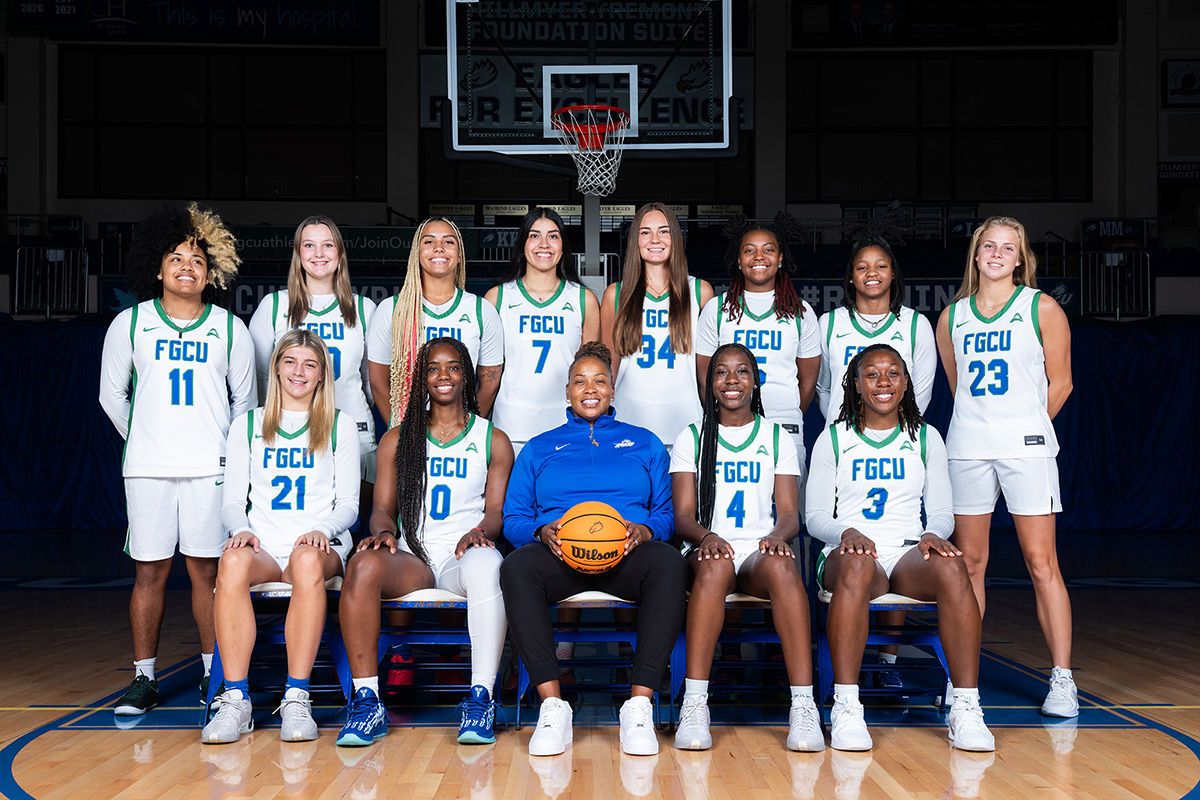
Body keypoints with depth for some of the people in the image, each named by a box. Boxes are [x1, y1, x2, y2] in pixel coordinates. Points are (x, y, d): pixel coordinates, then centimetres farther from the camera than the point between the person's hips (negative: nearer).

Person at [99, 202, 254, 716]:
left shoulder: (230, 329, 5)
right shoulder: (129, 324, 5)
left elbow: (244, 400, 14)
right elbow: (112, 396, 14)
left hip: (211, 468, 0)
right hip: (146, 469, 1)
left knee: (206, 570, 1)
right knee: (149, 572, 2)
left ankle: (213, 675, 10)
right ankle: (144, 679, 11)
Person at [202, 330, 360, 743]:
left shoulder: (341, 427, 14)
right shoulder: (247, 425, 18)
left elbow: (348, 504, 9)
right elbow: (232, 501, 13)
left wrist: (321, 530, -13)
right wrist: (242, 530, -10)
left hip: (319, 544, -1)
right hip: (262, 543, 1)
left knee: (308, 560, -39)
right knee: (233, 562, -36)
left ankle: (297, 698, -37)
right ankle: (235, 700, -34)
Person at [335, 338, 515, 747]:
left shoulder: (493, 441, 15)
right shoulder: (396, 440, 18)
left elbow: (497, 511, 8)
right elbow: (383, 508, 13)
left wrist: (479, 533, -16)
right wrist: (383, 531, -12)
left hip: (464, 555, -1)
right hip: (412, 557, 1)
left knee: (485, 564, -40)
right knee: (364, 563, -34)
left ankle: (480, 701, -38)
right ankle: (367, 701, -31)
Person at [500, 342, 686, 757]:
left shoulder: (645, 443, 25)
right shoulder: (539, 449, 25)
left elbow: (667, 512, 17)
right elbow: (514, 519, 17)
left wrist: (644, 529, -7)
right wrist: (543, 531, -6)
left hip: (627, 555, 0)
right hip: (559, 554, 0)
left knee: (669, 562, -37)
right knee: (517, 567, -36)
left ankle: (639, 705, -35)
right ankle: (552, 705, -35)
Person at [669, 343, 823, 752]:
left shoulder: (777, 438, 16)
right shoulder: (692, 438, 13)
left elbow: (789, 514, 7)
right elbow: (682, 516, 3)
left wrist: (778, 534, -18)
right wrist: (706, 536, -21)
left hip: (761, 550, 1)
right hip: (709, 549, -1)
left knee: (781, 564, -37)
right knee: (715, 564, -38)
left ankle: (804, 706, -42)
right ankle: (694, 704, -41)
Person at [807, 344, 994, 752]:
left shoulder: (926, 438, 16)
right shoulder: (833, 439, 11)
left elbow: (941, 512, 12)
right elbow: (815, 517, 6)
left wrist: (933, 534, -13)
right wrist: (846, 532, -16)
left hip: (909, 554, 2)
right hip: (849, 552, -1)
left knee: (952, 566, -34)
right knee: (857, 566, -40)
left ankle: (966, 707, -34)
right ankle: (845, 707, -38)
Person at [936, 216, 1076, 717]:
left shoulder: (1042, 309, 3)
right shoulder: (952, 317, 11)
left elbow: (1059, 383, 6)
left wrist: (1024, 427, 10)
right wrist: (983, 427, 14)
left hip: (1026, 447, -3)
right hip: (966, 447, 3)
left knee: (1041, 563, -4)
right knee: (968, 563, 6)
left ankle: (1062, 679, 2)